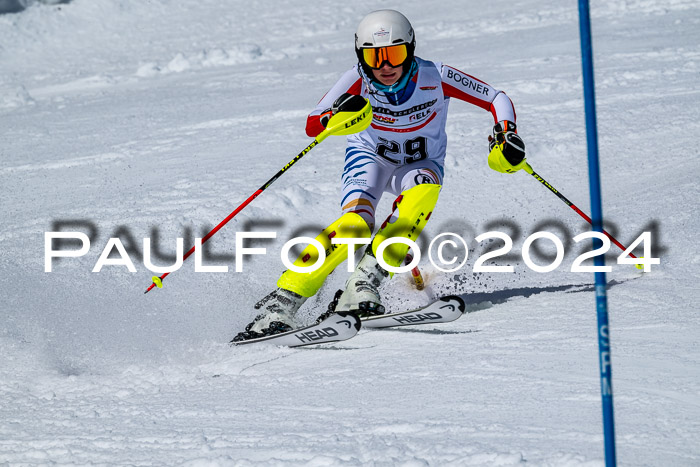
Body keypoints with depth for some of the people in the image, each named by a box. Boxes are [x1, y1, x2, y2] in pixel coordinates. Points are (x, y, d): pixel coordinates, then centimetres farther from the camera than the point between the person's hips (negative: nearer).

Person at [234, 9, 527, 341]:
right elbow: (311, 126, -28)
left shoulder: (435, 78, -25)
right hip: (371, 157, -1)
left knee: (424, 192, -36)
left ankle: (365, 283, -33)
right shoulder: (358, 80, -24)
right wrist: (335, 117, -49)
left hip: (421, 163, 1)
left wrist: (506, 136, -30)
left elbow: (497, 99, -13)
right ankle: (282, 301, -29)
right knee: (355, 224, -30)